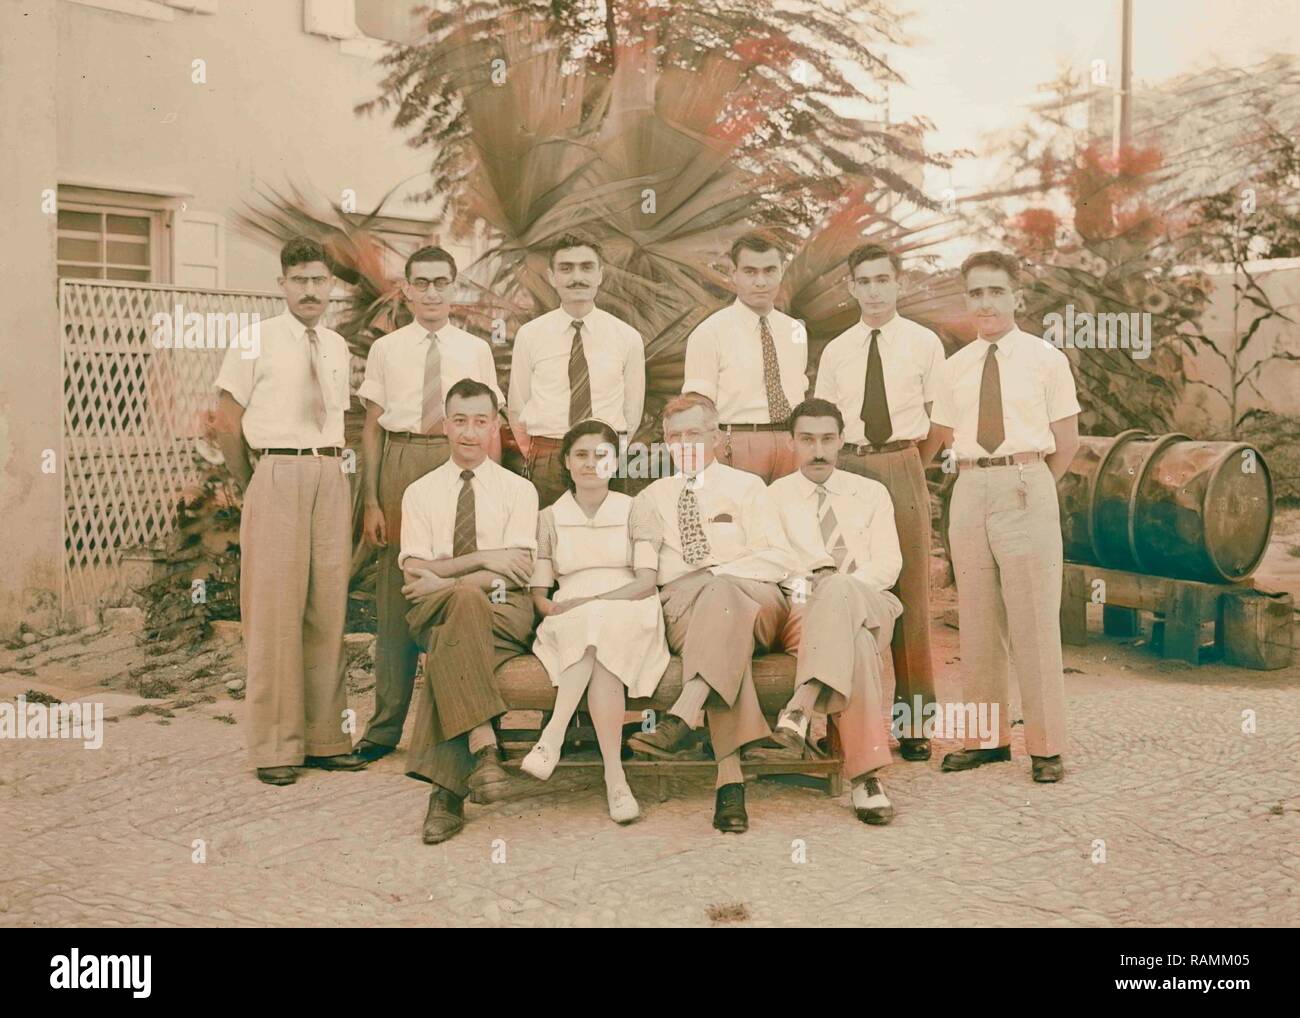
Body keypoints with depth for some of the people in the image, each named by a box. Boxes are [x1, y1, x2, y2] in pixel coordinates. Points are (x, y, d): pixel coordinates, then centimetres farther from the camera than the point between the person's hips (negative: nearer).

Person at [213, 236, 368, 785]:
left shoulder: (337, 347, 15)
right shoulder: (256, 340, -1)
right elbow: (227, 418, 0)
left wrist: (335, 466, 13)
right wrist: (248, 483, 4)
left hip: (332, 477, 5)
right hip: (278, 476, -5)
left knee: (328, 609, 7)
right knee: (274, 610, -4)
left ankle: (325, 738, 14)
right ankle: (275, 746, 3)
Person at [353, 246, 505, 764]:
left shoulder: (476, 350, 10)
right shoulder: (385, 349, 9)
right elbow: (372, 427, 7)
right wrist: (371, 502, 0)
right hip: (402, 462, 0)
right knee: (395, 591, 4)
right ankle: (385, 725, 14)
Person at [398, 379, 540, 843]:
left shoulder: (518, 490, 11)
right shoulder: (420, 493, 15)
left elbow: (518, 571, -3)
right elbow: (415, 571, 2)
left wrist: (445, 581, -12)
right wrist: (482, 559, -11)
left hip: (504, 614, -1)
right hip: (433, 615, 1)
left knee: (448, 650, -33)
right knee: (467, 599, -36)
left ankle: (445, 790, -33)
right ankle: (483, 748, -41)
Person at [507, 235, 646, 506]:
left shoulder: (628, 337, 2)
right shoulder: (529, 335, 2)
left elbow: (632, 411, 8)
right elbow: (517, 408, 8)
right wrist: (538, 457, 11)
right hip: (547, 465, 0)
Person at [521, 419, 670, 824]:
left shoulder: (634, 511, 12)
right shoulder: (550, 518, 16)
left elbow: (647, 581, -2)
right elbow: (539, 593, 10)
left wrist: (592, 601, -16)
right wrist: (551, 608, -14)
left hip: (629, 617, -1)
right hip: (569, 625, 1)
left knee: (600, 629, -37)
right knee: (601, 657, -36)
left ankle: (552, 739, -38)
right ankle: (615, 779, -39)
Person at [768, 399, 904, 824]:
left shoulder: (871, 493, 22)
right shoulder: (773, 496, 20)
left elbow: (888, 562, 8)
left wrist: (837, 586, -11)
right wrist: (799, 584, -16)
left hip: (869, 603, 1)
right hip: (803, 610, -1)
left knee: (837, 590, -41)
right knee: (854, 642, -40)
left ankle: (802, 707, -54)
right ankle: (865, 776, -48)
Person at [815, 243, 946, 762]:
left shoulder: (924, 343, 5)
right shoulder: (835, 351, 11)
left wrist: (911, 464, 4)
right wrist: (831, 468, 2)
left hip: (903, 468, -2)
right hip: (847, 469, 2)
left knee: (909, 591, 1)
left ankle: (913, 720, 7)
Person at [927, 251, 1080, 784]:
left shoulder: (1045, 358, 1)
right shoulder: (955, 367, 11)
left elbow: (1067, 440, 3)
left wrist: (1029, 483, 4)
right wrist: (983, 474, 9)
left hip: (1027, 486, -4)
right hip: (970, 489, 4)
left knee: (1034, 618, -2)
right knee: (976, 619, 9)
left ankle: (1046, 745, 7)